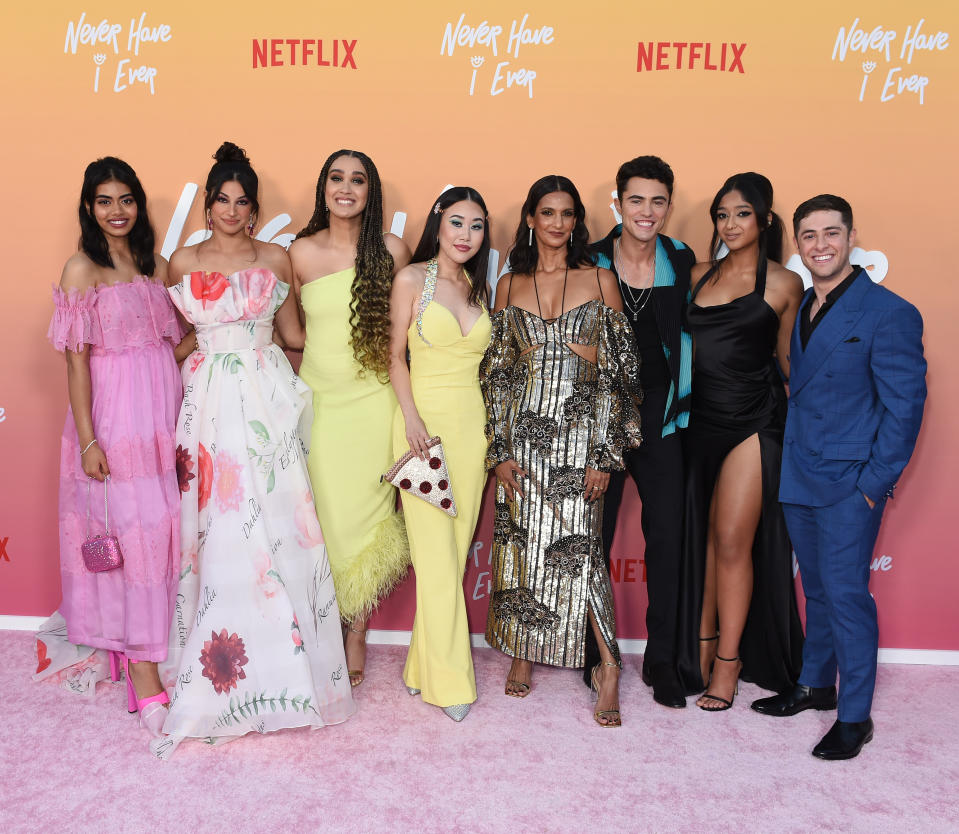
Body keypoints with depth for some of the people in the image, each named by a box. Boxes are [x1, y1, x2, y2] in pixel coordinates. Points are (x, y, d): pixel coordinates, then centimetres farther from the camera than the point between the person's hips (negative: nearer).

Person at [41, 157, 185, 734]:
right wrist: (88, 438, -13)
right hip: (114, 416, -5)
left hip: (164, 411, 5)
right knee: (131, 529, -5)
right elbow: (77, 361, -8)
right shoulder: (82, 269, -4)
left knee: (163, 527, 9)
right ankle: (142, 669, 3)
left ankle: (157, 639, 26)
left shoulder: (156, 264, 12)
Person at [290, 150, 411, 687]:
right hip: (318, 397, 1)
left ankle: (358, 632, 22)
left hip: (374, 397, 0)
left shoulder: (393, 251, 0)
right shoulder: (302, 253, 2)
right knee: (327, 515, 2)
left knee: (367, 511, 4)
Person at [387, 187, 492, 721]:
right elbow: (396, 355, 0)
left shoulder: (480, 287, 13)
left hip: (473, 422, 5)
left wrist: (493, 430, 11)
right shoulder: (412, 279, 0)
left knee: (457, 546, 5)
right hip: (425, 419, -5)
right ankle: (449, 677, 4)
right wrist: (411, 416, -13)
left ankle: (425, 662, 18)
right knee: (436, 550, -5)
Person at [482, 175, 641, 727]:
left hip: (580, 435, -2)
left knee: (580, 549, -6)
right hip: (522, 436, 2)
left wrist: (605, 453, -7)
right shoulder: (509, 286, 8)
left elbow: (620, 371, -1)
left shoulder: (600, 281, 2)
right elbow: (496, 373, 7)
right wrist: (499, 450, 0)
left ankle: (609, 671, 7)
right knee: (520, 543, 7)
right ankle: (523, 655, 25)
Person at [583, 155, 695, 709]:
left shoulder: (682, 262, 4)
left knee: (667, 537, 4)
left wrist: (681, 401, 6)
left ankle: (662, 659, 19)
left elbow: (687, 330, 13)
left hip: (660, 416, 2)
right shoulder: (590, 263, -1)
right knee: (594, 536, 5)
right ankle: (595, 654, 22)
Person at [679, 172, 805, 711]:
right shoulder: (701, 276, 11)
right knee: (702, 538, 10)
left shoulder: (785, 283, 0)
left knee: (733, 542, -3)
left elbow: (786, 355, 8)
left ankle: (730, 661, 11)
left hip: (753, 421, -4)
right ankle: (702, 645, 24)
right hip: (702, 419, 4)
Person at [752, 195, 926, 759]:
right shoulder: (796, 309, 9)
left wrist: (876, 482, -13)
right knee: (817, 590, 18)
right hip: (799, 479, 6)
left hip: (850, 484, -6)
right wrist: (788, 462, 7)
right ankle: (815, 685, 34)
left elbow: (905, 406, -11)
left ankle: (855, 717, 13)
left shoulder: (889, 313, -10)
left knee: (846, 593, -2)